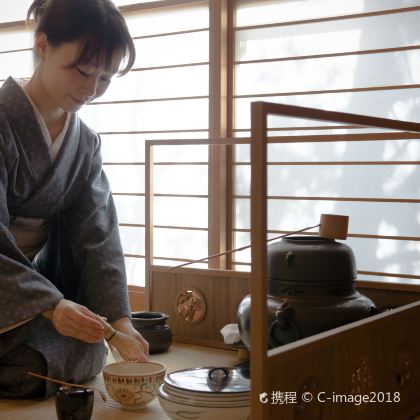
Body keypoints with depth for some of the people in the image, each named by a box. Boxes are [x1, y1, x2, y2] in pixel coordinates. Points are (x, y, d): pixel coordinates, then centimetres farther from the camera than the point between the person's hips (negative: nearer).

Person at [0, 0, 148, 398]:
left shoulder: (85, 143, 1)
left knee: (85, 358, -6)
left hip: (33, 276, 6)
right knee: (33, 370, -20)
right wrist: (48, 305, -34)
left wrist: (118, 317, -17)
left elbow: (98, 237, -5)